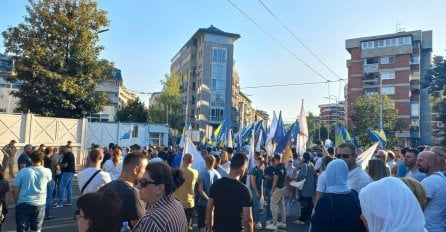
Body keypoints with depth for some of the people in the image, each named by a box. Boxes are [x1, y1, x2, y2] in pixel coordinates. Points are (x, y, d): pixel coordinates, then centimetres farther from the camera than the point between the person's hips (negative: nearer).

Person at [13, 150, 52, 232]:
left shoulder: (23, 171, -5)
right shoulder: (47, 172, -4)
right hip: (39, 204, 1)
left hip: (23, 204, -1)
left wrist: (16, 202, 12)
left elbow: (16, 189, -3)